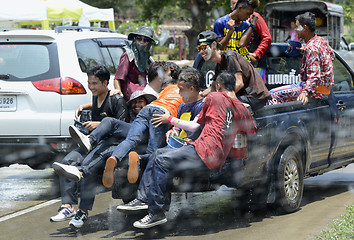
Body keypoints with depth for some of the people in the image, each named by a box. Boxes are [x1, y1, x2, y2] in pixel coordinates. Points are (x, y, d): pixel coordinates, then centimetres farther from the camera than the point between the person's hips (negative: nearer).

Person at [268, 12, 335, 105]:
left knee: (273, 95, -18)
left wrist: (305, 92, -44)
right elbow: (332, 57, 28)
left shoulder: (311, 49, -22)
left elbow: (315, 76, -31)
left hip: (316, 90, -11)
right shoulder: (322, 41, 7)